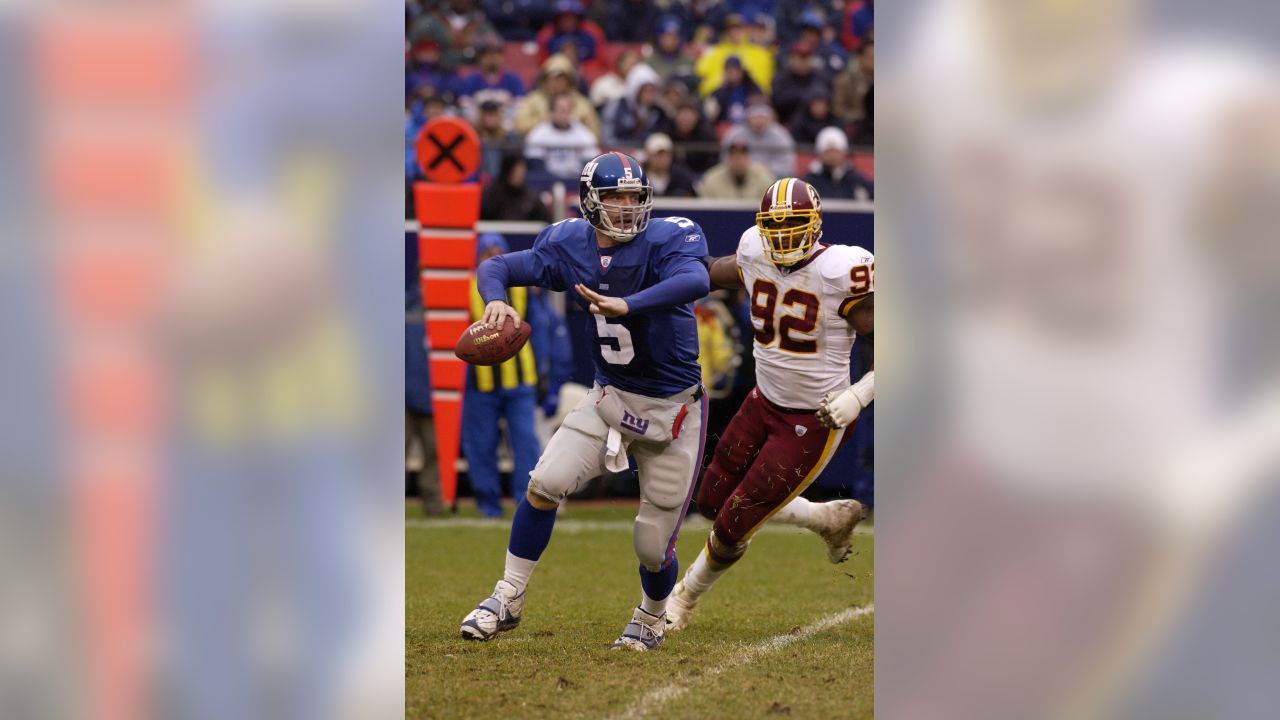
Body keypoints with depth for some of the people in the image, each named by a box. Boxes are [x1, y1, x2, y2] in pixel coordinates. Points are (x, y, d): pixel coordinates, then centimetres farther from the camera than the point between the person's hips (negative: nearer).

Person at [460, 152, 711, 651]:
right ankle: (509, 600, 2)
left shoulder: (667, 241, -20)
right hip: (609, 398, 3)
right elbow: (500, 266, 2)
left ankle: (651, 621, 34)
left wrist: (626, 306, -56)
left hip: (672, 409, -3)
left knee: (654, 547, 2)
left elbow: (696, 281, -42)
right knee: (546, 483, -16)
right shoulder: (571, 247, -6)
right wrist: (496, 300, -22)